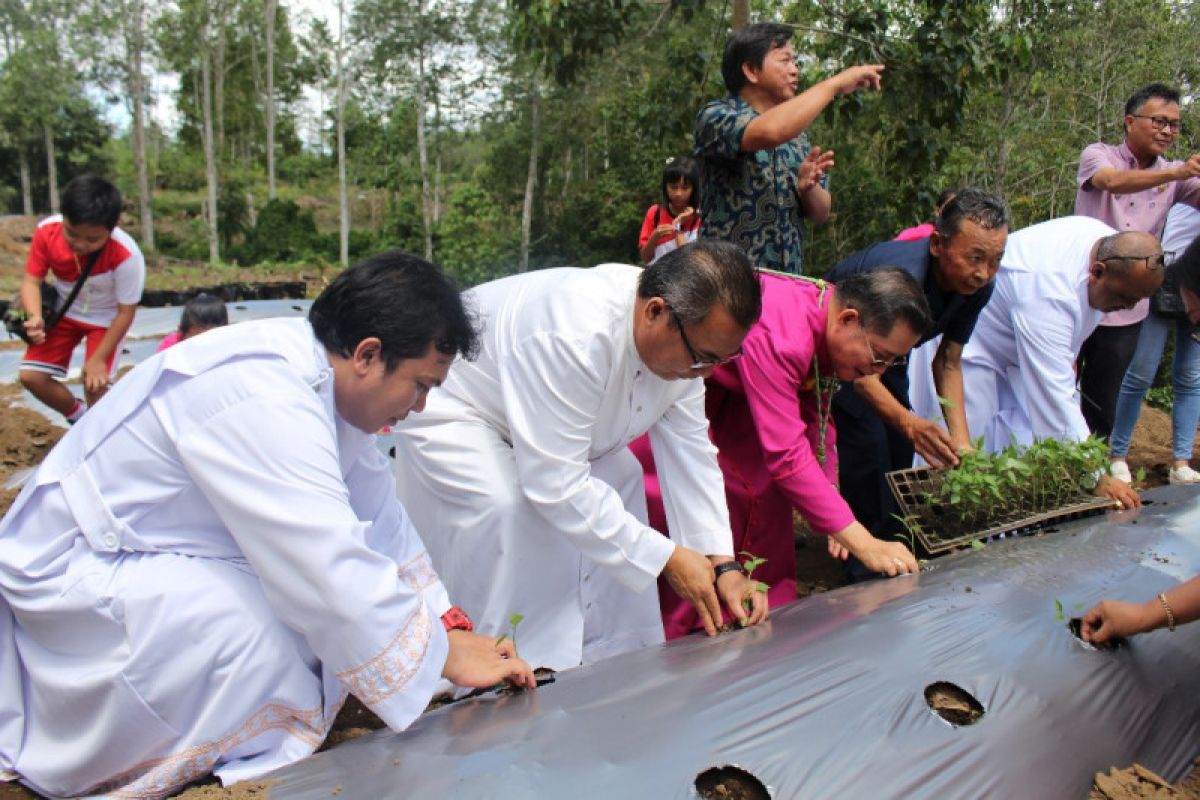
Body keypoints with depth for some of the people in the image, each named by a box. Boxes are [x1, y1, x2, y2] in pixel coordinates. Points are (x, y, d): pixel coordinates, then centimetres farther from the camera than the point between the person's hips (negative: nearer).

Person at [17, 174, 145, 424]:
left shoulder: (127, 256, -36)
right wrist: (35, 317, -35)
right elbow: (31, 279, -13)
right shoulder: (47, 232, -26)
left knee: (95, 384, -16)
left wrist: (98, 359, -19)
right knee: (30, 375, -2)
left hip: (106, 318, -4)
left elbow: (126, 312, -23)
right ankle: (79, 418, 25)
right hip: (64, 311, 4)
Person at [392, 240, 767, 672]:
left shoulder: (683, 337, -15)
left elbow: (691, 454, -9)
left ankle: (612, 660, 11)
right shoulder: (575, 337, -42)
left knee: (620, 479, 0)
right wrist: (665, 557, -32)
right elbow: (556, 485, -38)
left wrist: (723, 564, -15)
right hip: (447, 412, -8)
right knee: (503, 508, -29)